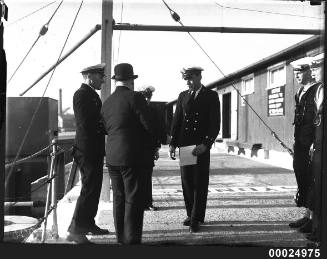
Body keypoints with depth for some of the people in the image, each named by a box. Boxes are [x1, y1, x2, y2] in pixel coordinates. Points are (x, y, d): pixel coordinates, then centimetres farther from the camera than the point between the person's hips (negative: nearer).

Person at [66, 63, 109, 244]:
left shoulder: (92, 94, 18)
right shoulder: (82, 94, -14)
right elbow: (86, 124, -22)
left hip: (94, 151, 10)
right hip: (87, 150, -10)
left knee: (93, 188, 17)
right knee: (89, 189, -9)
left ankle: (88, 224, 28)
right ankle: (75, 230, -4)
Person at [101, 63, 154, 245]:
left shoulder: (107, 102, 10)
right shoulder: (135, 97, -10)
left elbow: (108, 129, 13)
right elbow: (149, 127, -11)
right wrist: (154, 140, 10)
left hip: (111, 156, 7)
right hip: (131, 156, -7)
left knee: (119, 198, 13)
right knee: (134, 199, 0)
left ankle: (121, 238, 20)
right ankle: (132, 240, 3)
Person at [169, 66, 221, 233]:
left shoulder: (211, 96, 0)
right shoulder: (183, 96, 12)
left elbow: (215, 124, -6)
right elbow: (176, 121, 9)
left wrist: (206, 144, -18)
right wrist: (172, 143, -2)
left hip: (201, 146, -4)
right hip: (184, 146, 4)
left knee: (200, 184, 1)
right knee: (187, 182, 9)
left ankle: (196, 219, 7)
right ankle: (191, 214, 23)